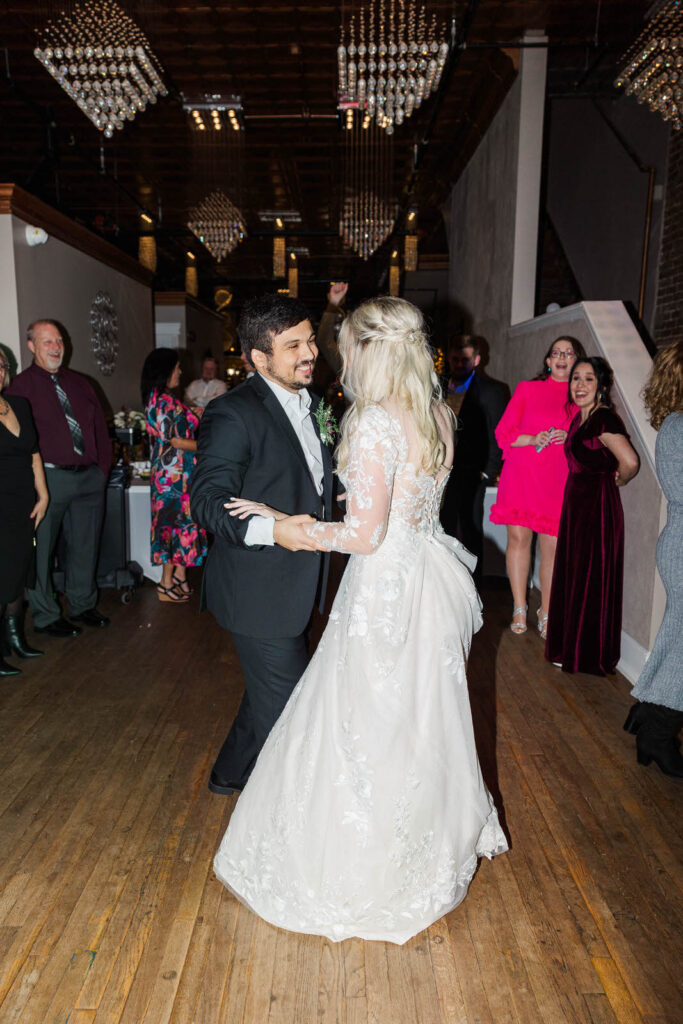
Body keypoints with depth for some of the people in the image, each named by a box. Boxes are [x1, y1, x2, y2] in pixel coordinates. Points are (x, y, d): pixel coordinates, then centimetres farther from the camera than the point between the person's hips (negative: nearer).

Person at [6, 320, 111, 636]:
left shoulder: (78, 383, 14)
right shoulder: (21, 385, -3)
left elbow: (100, 426, 15)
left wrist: (103, 466, 7)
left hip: (90, 476, 5)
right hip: (50, 477, -5)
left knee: (86, 545, 14)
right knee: (41, 549, 4)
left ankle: (83, 606, 30)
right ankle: (45, 616, 18)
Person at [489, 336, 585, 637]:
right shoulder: (527, 389, 11)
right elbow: (503, 432, 6)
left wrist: (570, 439, -7)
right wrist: (533, 439, -11)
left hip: (559, 480, 0)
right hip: (521, 474, 0)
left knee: (553, 545, -2)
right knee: (518, 536, -3)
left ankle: (546, 614, 12)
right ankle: (519, 609, 10)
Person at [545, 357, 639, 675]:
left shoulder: (604, 419, -18)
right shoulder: (580, 416, 10)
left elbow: (629, 462, -28)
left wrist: (617, 480, -11)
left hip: (597, 506, -9)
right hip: (576, 503, 9)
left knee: (590, 580, 2)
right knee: (573, 575, 16)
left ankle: (589, 656, 18)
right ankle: (571, 648, 30)